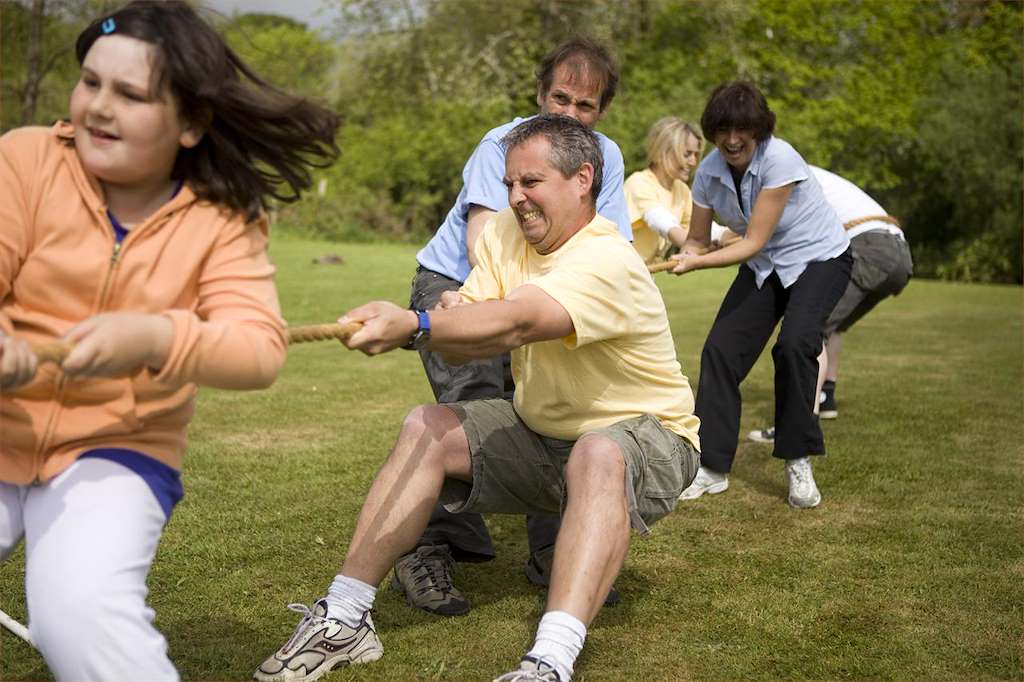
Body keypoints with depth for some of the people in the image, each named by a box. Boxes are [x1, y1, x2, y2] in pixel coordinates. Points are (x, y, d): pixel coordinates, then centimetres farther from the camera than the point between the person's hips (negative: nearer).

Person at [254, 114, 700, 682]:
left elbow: (513, 324, -45)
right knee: (426, 429, -11)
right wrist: (451, 319, -32)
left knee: (597, 456, -40)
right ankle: (343, 620, -10)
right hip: (541, 431, 7)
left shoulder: (607, 261, -27)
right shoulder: (505, 234, -3)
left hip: (647, 438, -7)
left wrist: (412, 325, -59)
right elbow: (460, 348, -9)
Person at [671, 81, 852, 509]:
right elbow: (697, 240, -2)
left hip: (819, 258, -5)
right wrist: (683, 257, -24)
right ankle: (712, 468, -2)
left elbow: (753, 242, -29)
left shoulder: (779, 160, -28)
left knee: (794, 343, -29)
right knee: (720, 349, -10)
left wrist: (698, 263, -39)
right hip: (762, 266, 5)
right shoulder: (709, 172, -10)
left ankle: (799, 462, -13)